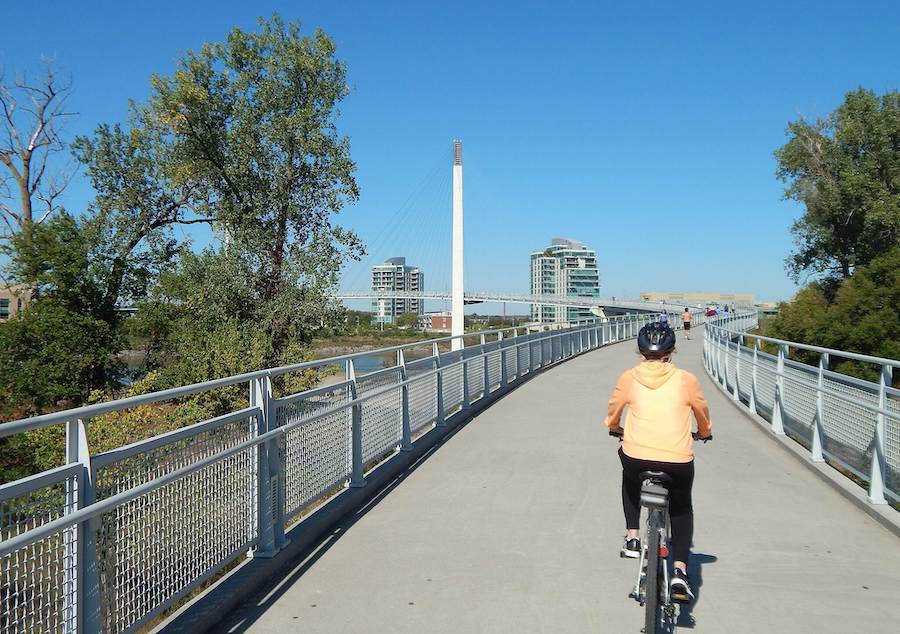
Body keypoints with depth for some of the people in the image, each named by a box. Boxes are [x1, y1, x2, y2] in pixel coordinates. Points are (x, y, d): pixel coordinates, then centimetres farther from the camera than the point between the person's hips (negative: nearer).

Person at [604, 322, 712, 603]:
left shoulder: (629, 378, 3)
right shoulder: (686, 379, 2)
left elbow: (613, 415, 16)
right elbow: (703, 414, 18)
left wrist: (615, 428, 39)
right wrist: (704, 432, 40)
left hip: (636, 458, 0)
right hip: (678, 461, 0)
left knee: (631, 476, 37)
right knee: (681, 509, 28)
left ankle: (632, 538, 29)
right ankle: (680, 572, 12)